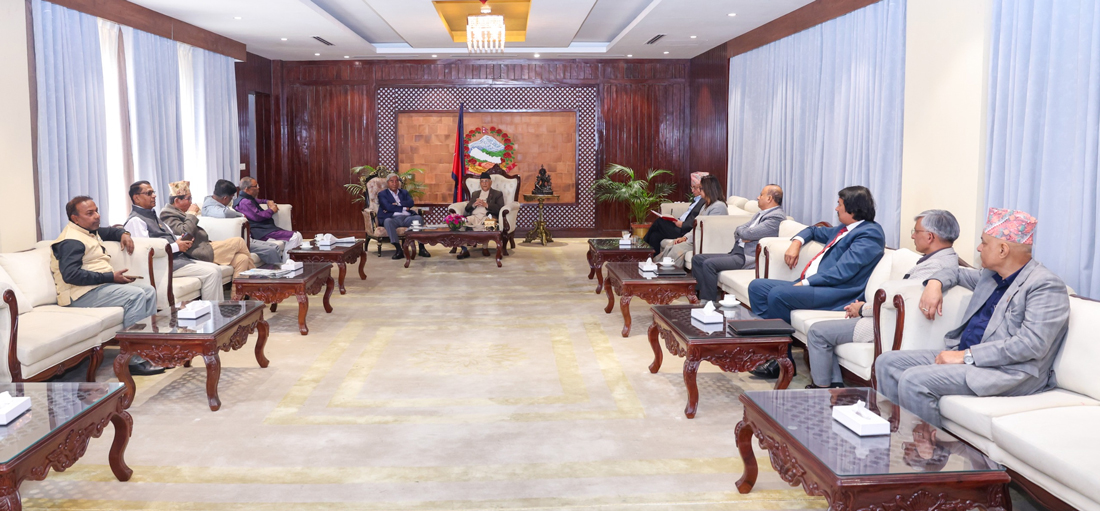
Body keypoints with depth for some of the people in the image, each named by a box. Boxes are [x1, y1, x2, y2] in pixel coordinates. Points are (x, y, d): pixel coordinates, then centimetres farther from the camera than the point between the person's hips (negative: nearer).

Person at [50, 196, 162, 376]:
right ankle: (134, 360, -27)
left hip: (102, 286, 11)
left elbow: (109, 231, 42)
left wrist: (123, 234, 16)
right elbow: (71, 274, -25)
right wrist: (111, 277, -23)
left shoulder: (90, 231, 20)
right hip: (82, 293, -11)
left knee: (149, 291, 3)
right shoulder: (71, 240, -13)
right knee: (136, 295, -26)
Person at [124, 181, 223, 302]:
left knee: (216, 269, -4)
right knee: (210, 273, -21)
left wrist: (183, 241, 6)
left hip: (178, 257, 10)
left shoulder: (152, 215, 23)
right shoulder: (135, 221, -8)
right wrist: (176, 246, -15)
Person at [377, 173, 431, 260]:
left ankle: (421, 248, -31)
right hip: (394, 218, -3)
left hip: (407, 217, 3)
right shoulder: (382, 194, 16)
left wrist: (397, 204, -6)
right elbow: (388, 207, -3)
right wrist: (404, 208, 0)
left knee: (419, 218, -28)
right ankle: (399, 250, -43)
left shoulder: (404, 192, 27)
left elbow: (411, 203, 6)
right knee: (387, 221, -37)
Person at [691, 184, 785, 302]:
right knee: (697, 259, 3)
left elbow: (748, 233, -19)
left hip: (749, 258, -10)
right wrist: (743, 236, -4)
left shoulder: (777, 217, -11)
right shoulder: (761, 213, 21)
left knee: (709, 263, -26)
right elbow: (737, 231, 18)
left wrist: (741, 231, 3)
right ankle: (703, 294, 0)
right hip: (737, 252, 11)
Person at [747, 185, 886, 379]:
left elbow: (842, 271, -19)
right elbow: (814, 231, 40)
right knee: (757, 287, 0)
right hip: (812, 283, 10)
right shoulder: (844, 229, 21)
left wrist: (805, 283, -17)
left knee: (778, 294, -29)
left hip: (835, 292, -10)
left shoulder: (870, 233, -8)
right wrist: (796, 242, 18)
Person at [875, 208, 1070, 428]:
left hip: (1007, 372, -9)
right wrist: (935, 283, 12)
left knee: (913, 380, -28)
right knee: (888, 362, -2)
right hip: (964, 355, 9)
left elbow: (1031, 345, -22)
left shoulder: (1046, 286, -11)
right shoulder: (991, 275, 17)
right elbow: (957, 273, 38)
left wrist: (967, 356, -22)